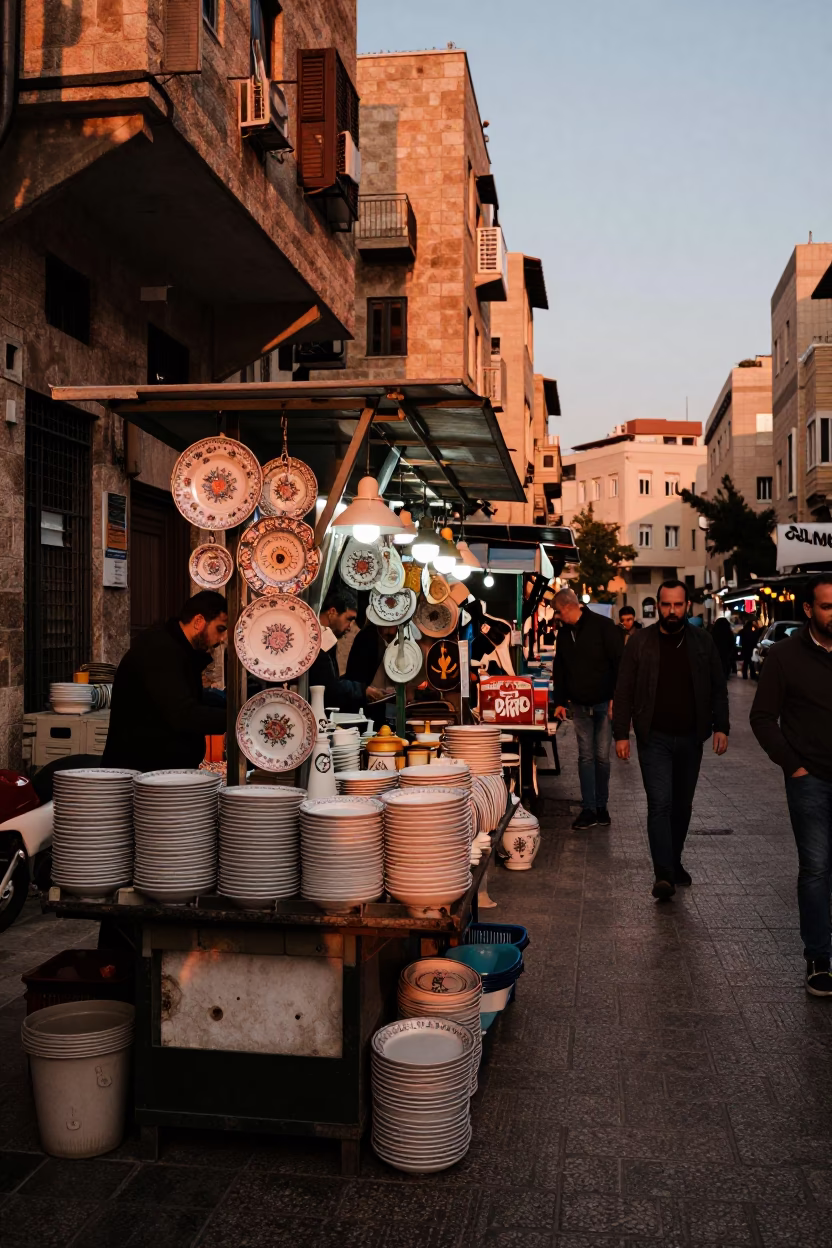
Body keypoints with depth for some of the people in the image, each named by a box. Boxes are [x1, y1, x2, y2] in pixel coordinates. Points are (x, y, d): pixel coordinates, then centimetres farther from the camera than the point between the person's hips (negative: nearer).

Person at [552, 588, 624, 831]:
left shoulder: (602, 626, -10)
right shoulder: (564, 632, 9)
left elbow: (620, 663, -11)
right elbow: (559, 669, 16)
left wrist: (615, 697, -15)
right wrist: (560, 701, 11)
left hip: (604, 704, -5)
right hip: (580, 705, 5)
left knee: (602, 757, 2)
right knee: (586, 756, 3)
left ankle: (602, 806, 14)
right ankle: (589, 809, 5)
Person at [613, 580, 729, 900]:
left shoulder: (702, 642, 4)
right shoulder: (641, 643, -3)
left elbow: (718, 689, 9)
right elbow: (624, 691, -1)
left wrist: (720, 726, -1)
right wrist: (621, 734, -6)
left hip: (690, 739, 3)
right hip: (654, 739, -3)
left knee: (682, 805, 12)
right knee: (660, 804, -11)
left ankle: (674, 863, 28)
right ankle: (663, 874, -11)